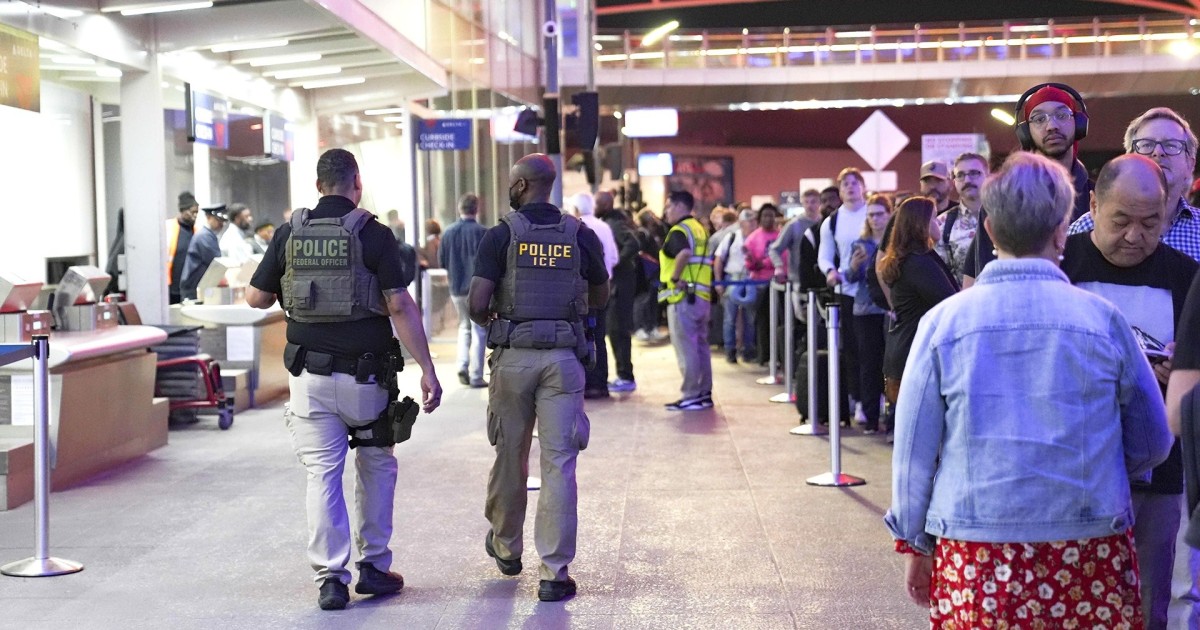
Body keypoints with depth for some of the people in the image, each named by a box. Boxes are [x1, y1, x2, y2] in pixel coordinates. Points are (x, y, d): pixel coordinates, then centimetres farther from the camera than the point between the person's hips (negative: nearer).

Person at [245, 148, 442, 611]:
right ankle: (373, 567, 20)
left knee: (322, 474, 6)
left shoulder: (289, 234, 2)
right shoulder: (373, 234, -7)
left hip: (310, 376, 2)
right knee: (376, 467, 17)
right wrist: (427, 370, -10)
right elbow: (400, 306, -12)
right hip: (364, 375, -2)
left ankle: (330, 577, 3)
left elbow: (256, 298, 8)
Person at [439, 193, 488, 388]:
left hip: (456, 289, 4)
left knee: (464, 327, 22)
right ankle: (476, 376, 2)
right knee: (479, 331, 4)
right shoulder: (481, 232, -13)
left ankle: (462, 365, 6)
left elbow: (441, 261, 5)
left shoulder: (449, 232, 1)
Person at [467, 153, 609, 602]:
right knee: (559, 464, -1)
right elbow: (600, 298, 14)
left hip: (513, 356, 0)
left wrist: (487, 321, 11)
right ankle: (554, 573, -3)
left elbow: (477, 302, -11)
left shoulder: (501, 236, -5)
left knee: (509, 456, 16)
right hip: (563, 358, 1)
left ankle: (506, 548, 36)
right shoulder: (580, 236, 2)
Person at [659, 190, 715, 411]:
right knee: (701, 346, 13)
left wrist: (675, 277, -21)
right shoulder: (699, 229, 17)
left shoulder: (679, 230, -12)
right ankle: (704, 393, 18)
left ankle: (691, 396, -4)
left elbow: (684, 253, -32)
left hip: (683, 296, -9)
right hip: (702, 295, 9)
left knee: (685, 348, -5)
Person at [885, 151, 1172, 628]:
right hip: (1089, 561, 0)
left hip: (974, 566, 0)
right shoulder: (1103, 320, -5)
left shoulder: (943, 321, -6)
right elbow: (1153, 445, 6)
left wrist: (915, 544, 11)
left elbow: (914, 449, -1)